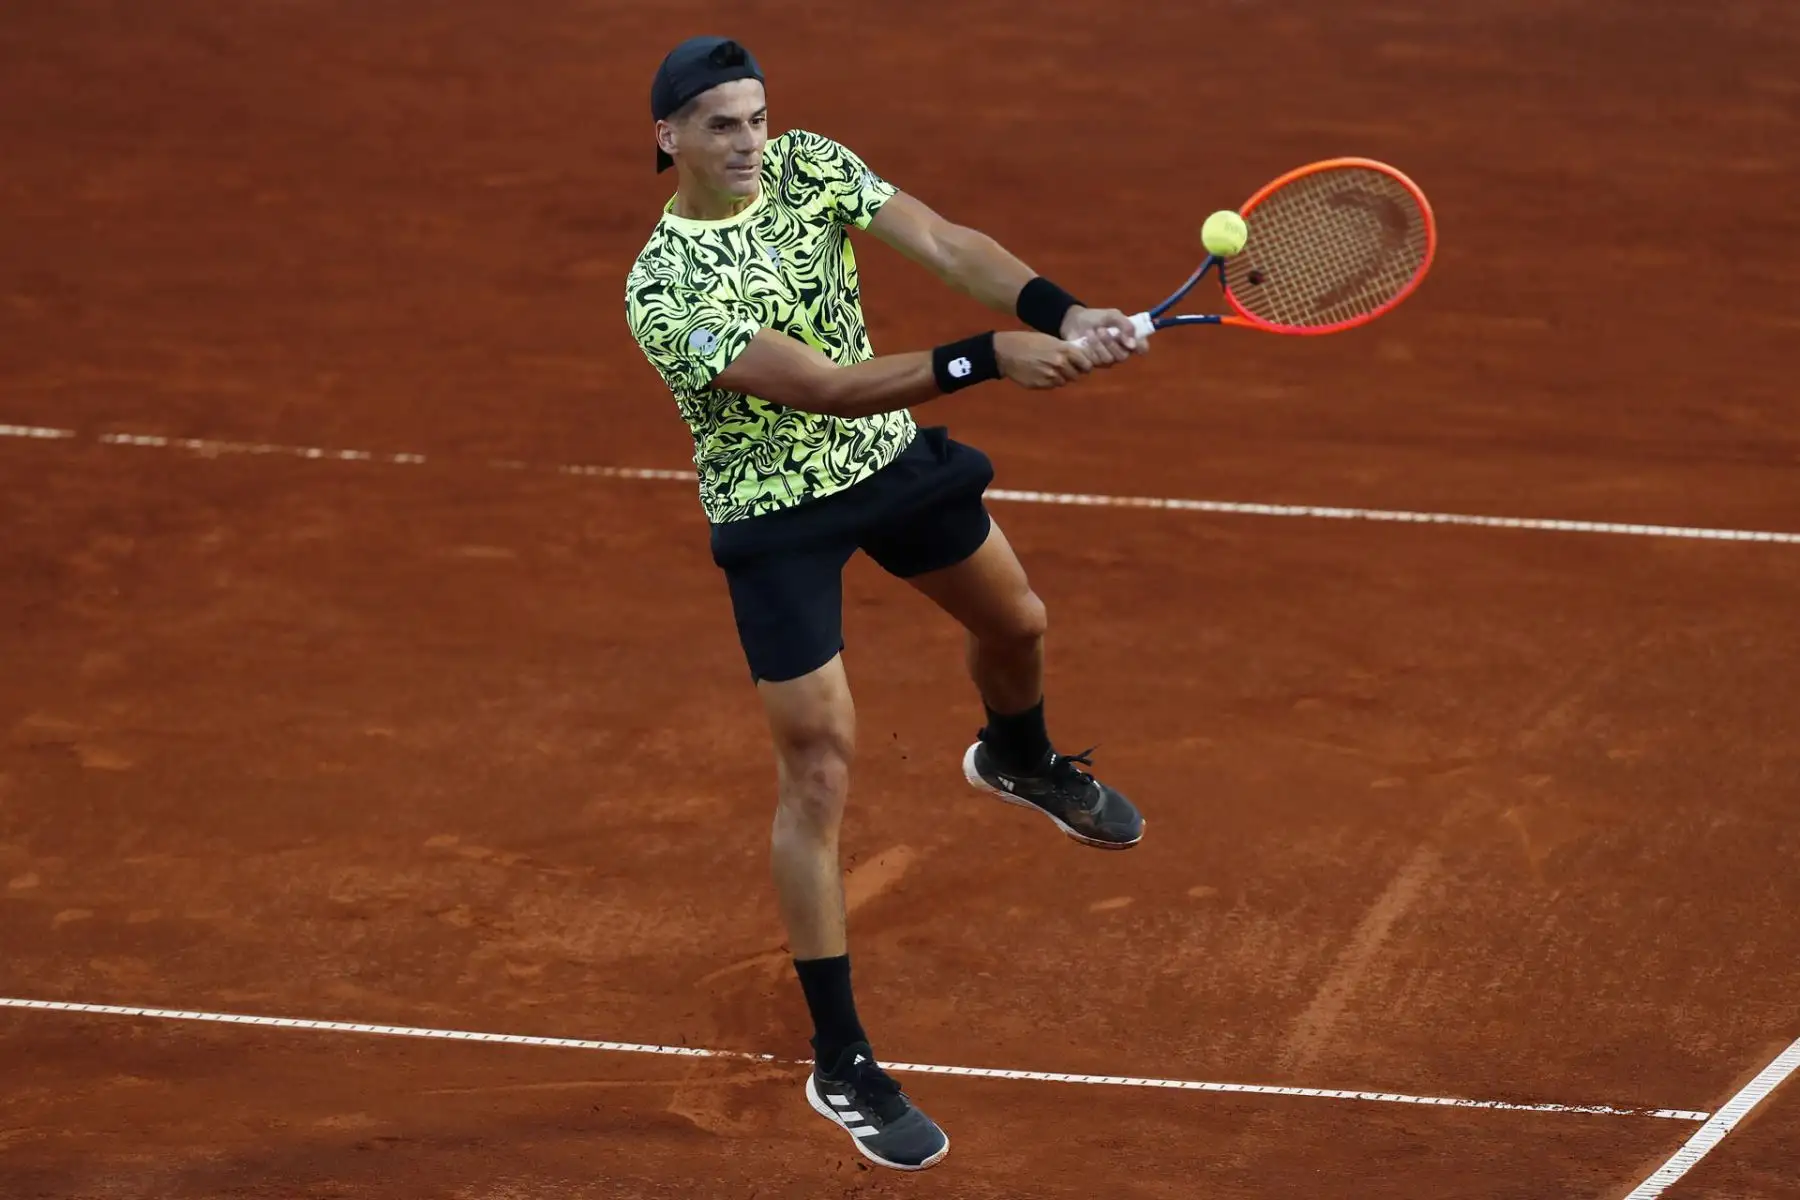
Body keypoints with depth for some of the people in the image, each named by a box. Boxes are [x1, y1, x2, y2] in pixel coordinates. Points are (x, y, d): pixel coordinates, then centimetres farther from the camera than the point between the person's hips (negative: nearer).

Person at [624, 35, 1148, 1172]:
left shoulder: (808, 165, -12)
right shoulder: (664, 292, -29)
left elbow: (942, 240, -21)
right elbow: (827, 388, -34)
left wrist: (1063, 315, -38)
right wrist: (993, 358, -40)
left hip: (887, 455, 6)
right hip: (776, 514, -6)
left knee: (1016, 623, 25)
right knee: (819, 771, -6)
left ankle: (1019, 759, 64)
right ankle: (841, 1066, 3)